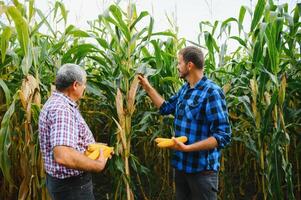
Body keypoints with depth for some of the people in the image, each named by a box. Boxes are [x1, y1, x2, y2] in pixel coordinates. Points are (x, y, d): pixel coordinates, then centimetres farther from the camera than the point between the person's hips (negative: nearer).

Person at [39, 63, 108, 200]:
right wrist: (98, 165, -25)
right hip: (72, 185, -10)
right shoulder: (62, 109, -25)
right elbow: (63, 156, -38)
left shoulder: (56, 103, 9)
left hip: (62, 180, 10)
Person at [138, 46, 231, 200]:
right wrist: (147, 87, 18)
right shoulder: (185, 89, 7)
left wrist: (187, 148, -29)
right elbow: (166, 108, 23)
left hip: (202, 168, -8)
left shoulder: (211, 92, -20)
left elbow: (223, 136, -23)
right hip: (181, 164, 8)